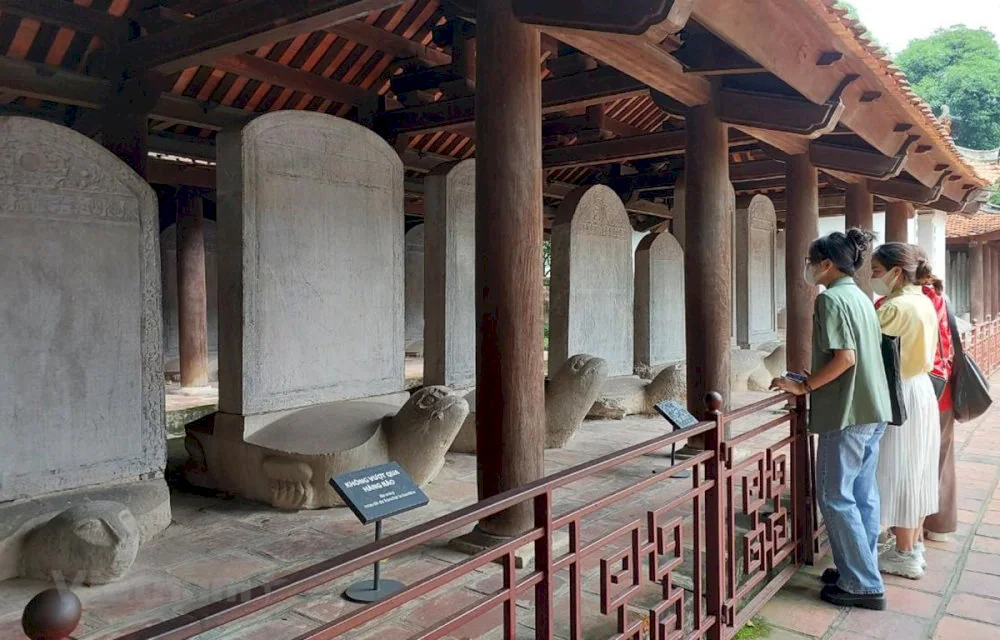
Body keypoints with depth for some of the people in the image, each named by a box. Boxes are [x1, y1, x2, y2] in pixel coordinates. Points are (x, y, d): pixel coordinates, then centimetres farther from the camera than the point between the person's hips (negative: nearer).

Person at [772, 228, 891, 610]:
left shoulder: (831, 298, -14)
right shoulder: (861, 298, 13)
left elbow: (844, 357, -22)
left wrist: (804, 386, -13)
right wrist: (812, 380, 18)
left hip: (846, 413, -9)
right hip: (873, 411, 9)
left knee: (835, 496, 0)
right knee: (863, 493, 15)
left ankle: (863, 585, 6)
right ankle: (862, 568, 25)